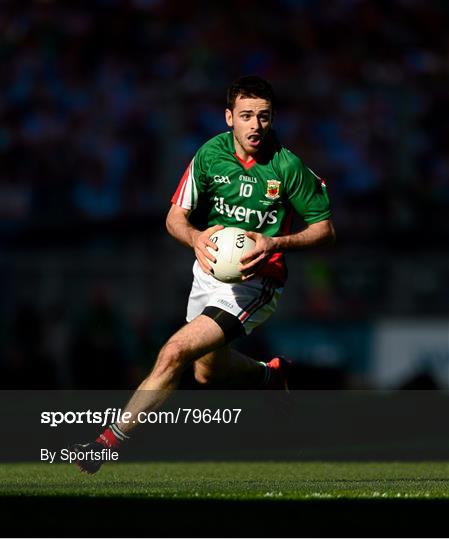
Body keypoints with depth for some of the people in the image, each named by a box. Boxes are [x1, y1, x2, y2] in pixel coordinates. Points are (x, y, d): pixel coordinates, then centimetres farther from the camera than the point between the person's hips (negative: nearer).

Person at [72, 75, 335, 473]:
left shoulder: (288, 167, -17)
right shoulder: (211, 154, -8)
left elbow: (325, 228, -9)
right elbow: (175, 217, -5)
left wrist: (275, 243, -25)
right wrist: (196, 238, -28)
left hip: (255, 283, -6)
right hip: (212, 270, 6)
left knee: (175, 352, -22)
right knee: (208, 371, 25)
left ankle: (111, 440, -17)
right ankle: (271, 375, 56)